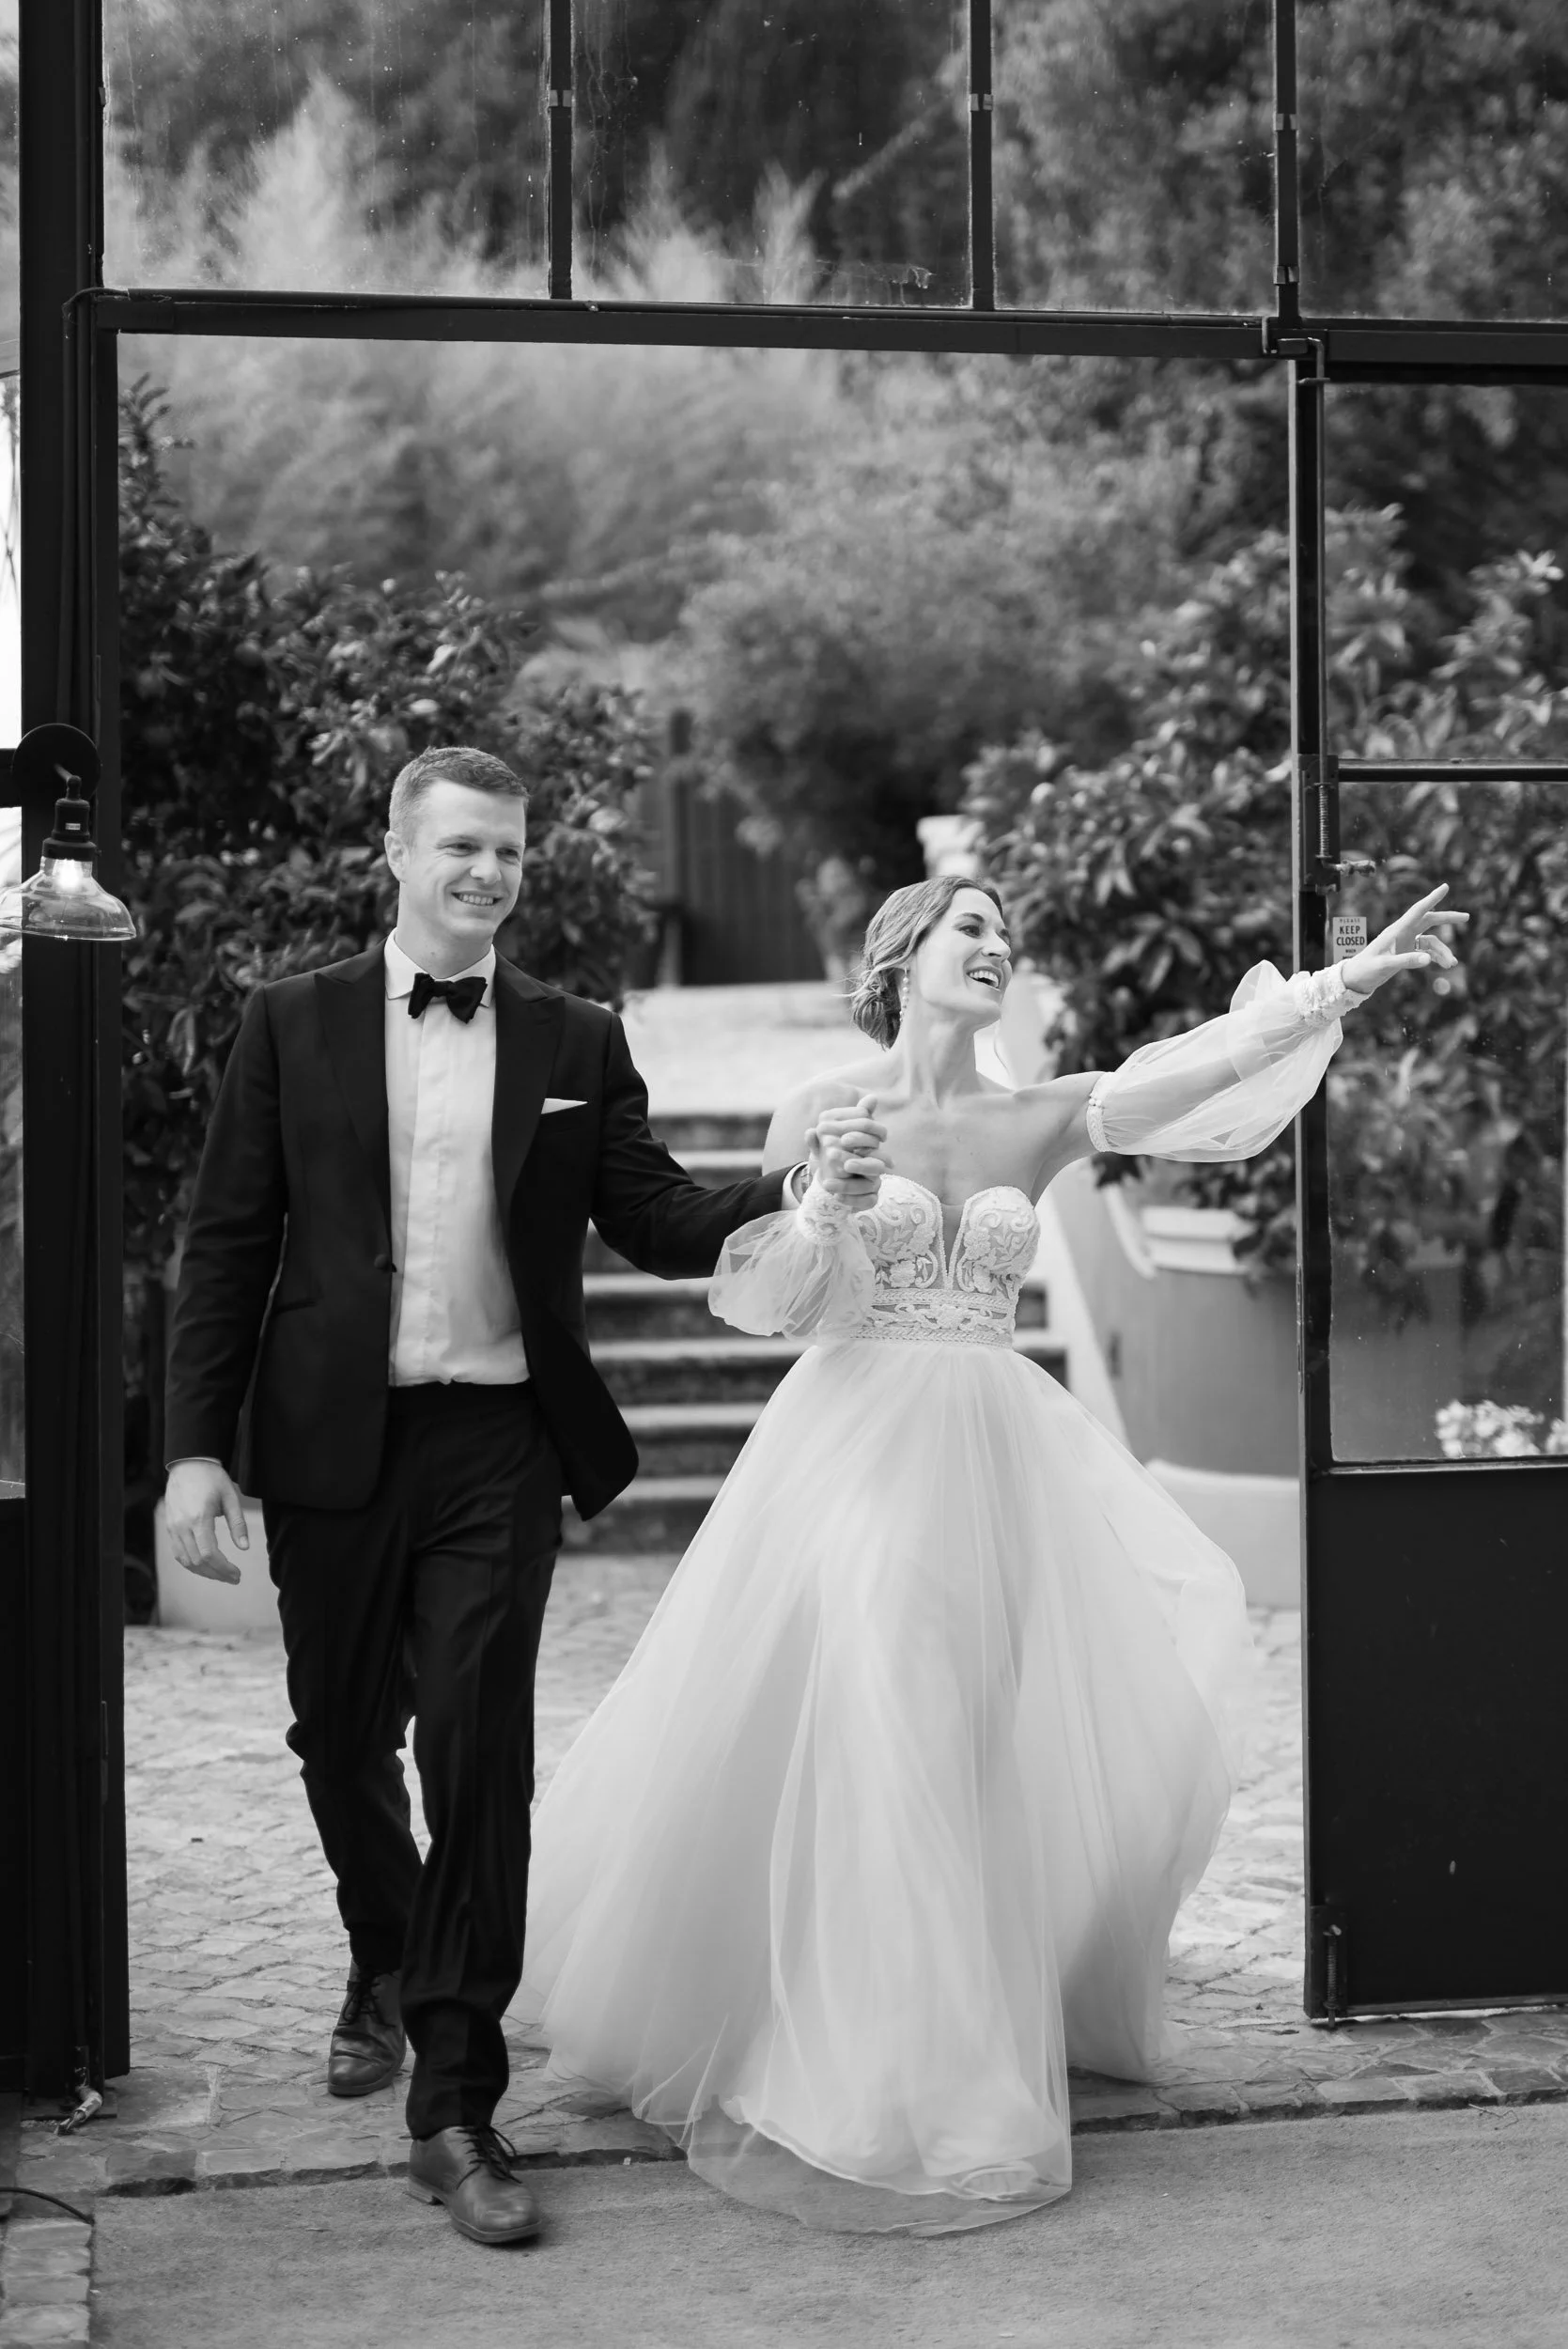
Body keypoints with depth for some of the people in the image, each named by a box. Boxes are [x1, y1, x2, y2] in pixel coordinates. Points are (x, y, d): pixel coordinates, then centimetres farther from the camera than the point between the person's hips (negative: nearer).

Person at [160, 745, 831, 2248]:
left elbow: (658, 1220, 1)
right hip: (334, 1445, 1)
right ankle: (386, 1968, 45)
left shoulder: (575, 1042, 7)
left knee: (479, 1756, -6)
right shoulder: (293, 1025, 3)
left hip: (500, 1448, -1)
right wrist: (197, 1445, -6)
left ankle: (455, 2109, 0)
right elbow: (226, 1246, 2)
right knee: (343, 1743, 15)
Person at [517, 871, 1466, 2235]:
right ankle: (849, 2081, 5)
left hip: (1000, 1464, 4)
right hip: (854, 1447, -4)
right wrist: (827, 1198, -19)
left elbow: (1205, 1065, -4)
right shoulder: (824, 1114, 2)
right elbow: (752, 1301, -2)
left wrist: (1354, 980, -13)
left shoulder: (1039, 1122, 8)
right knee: (855, 1751, -8)